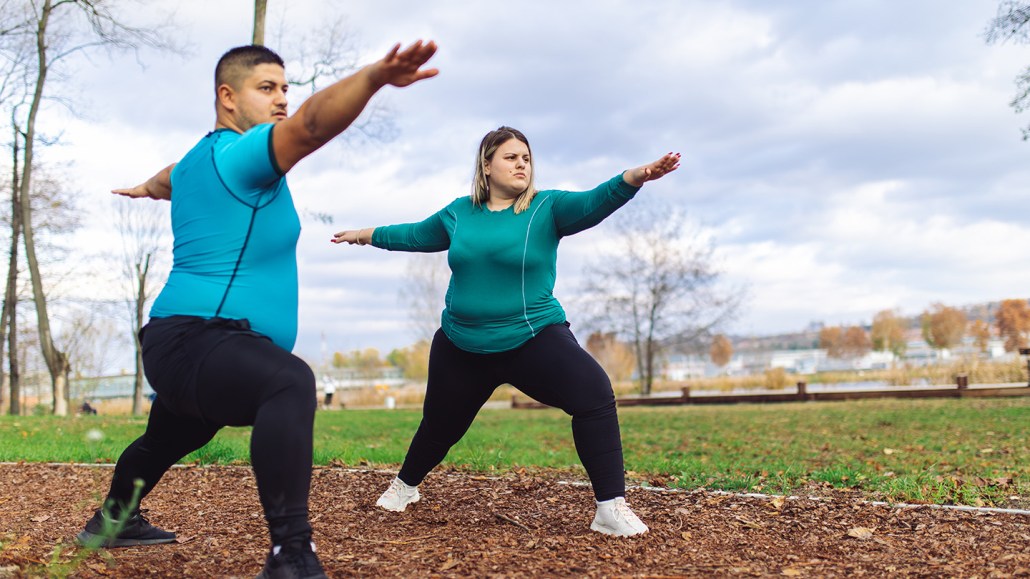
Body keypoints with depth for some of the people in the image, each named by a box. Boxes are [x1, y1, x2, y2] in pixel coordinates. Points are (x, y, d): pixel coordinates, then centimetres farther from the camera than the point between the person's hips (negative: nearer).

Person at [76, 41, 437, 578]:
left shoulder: (196, 160, 17)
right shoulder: (240, 154, -13)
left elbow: (170, 177, 43)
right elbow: (311, 123, -33)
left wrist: (148, 187, 66)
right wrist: (376, 75, -48)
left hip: (174, 347, 12)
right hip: (197, 345, -12)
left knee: (170, 437, 37)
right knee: (290, 383, -39)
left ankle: (112, 519, 62)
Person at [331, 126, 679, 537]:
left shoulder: (547, 209, -5)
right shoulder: (459, 212, 5)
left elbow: (594, 202, -23)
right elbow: (417, 235, 22)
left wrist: (635, 177, -42)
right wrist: (370, 235, 34)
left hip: (532, 339, -3)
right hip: (460, 347, 3)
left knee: (595, 397, -26)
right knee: (439, 426, 19)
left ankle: (611, 509, -20)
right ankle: (404, 486, 51)